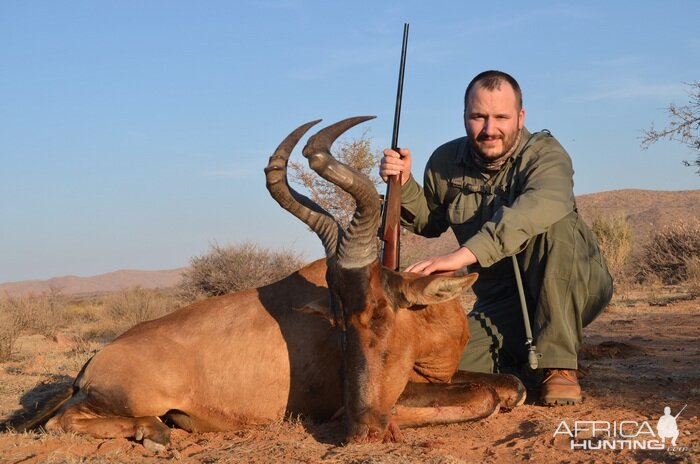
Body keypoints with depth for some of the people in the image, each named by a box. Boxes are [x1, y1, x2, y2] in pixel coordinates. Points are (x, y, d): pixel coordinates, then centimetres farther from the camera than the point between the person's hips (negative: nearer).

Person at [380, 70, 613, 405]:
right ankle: (523, 361, 13)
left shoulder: (543, 153, -16)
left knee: (554, 224, -33)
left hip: (573, 287, -3)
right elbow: (429, 224, 19)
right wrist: (404, 185, -3)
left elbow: (543, 204, -40)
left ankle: (558, 364, -22)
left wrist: (467, 253, -50)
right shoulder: (446, 163, 1)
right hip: (501, 303, 4)